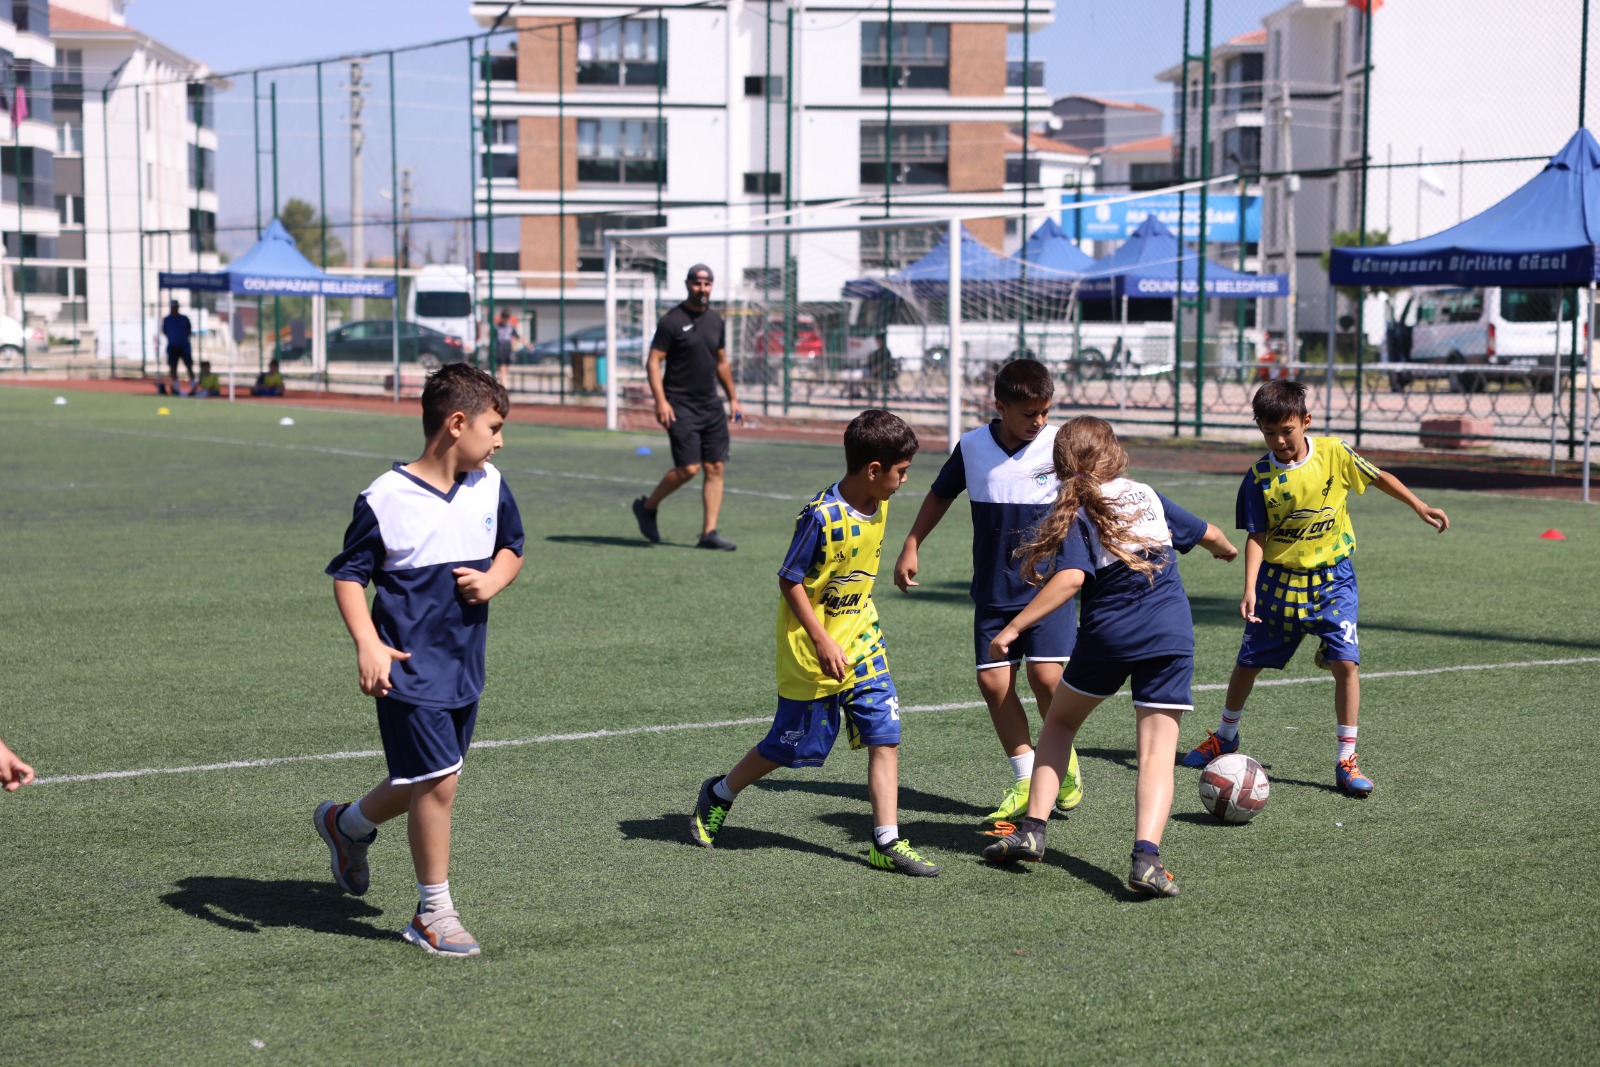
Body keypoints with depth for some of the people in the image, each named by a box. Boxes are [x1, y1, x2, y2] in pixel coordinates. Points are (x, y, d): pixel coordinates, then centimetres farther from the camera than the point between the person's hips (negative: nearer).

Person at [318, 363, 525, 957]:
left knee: (423, 783, 16)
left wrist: (493, 581, -5)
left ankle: (347, 825, 46)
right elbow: (349, 575, -9)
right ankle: (434, 913, 8)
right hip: (410, 669, -7)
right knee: (438, 781, -8)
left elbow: (512, 549, 17)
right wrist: (368, 645, -22)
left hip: (465, 667, 7)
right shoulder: (385, 500, -14)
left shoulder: (490, 487, 3)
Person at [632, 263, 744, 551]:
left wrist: (732, 398, 21)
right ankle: (647, 507, 11)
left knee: (715, 468, 0)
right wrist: (660, 401, -20)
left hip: (710, 406, 7)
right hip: (680, 406, -7)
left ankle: (709, 533, 3)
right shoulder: (672, 321, -8)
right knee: (688, 468, -12)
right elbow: (653, 362, -10)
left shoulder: (715, 320, 12)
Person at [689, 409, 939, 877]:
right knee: (794, 745, 6)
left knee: (884, 736, -3)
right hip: (813, 651, -7)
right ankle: (719, 795, 30)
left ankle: (887, 843, 1)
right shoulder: (822, 517, -23)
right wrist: (822, 642, -21)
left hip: (861, 643, 7)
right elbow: (789, 580, -18)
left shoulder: (878, 507, 1)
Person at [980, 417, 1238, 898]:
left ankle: (1031, 829, 14)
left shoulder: (1076, 513, -3)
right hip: (1171, 635, 2)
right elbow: (1207, 533, 25)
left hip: (1108, 634, -2)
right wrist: (1226, 550, 49)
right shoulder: (1147, 495, 12)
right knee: (1157, 754, 0)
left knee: (1060, 721, 22)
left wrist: (1013, 628, -18)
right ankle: (1146, 858, -19)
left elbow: (1070, 579, -19)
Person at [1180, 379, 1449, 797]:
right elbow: (1257, 537, -8)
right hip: (1279, 578, 1)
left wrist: (1420, 507, 8)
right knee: (1249, 660, 11)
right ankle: (1225, 736, 37)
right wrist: (1250, 589, -19)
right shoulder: (1259, 476, -10)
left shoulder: (1333, 453, -10)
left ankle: (1346, 761, -6)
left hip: (1332, 578, -1)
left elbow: (1379, 478, 7)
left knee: (1345, 661, -14)